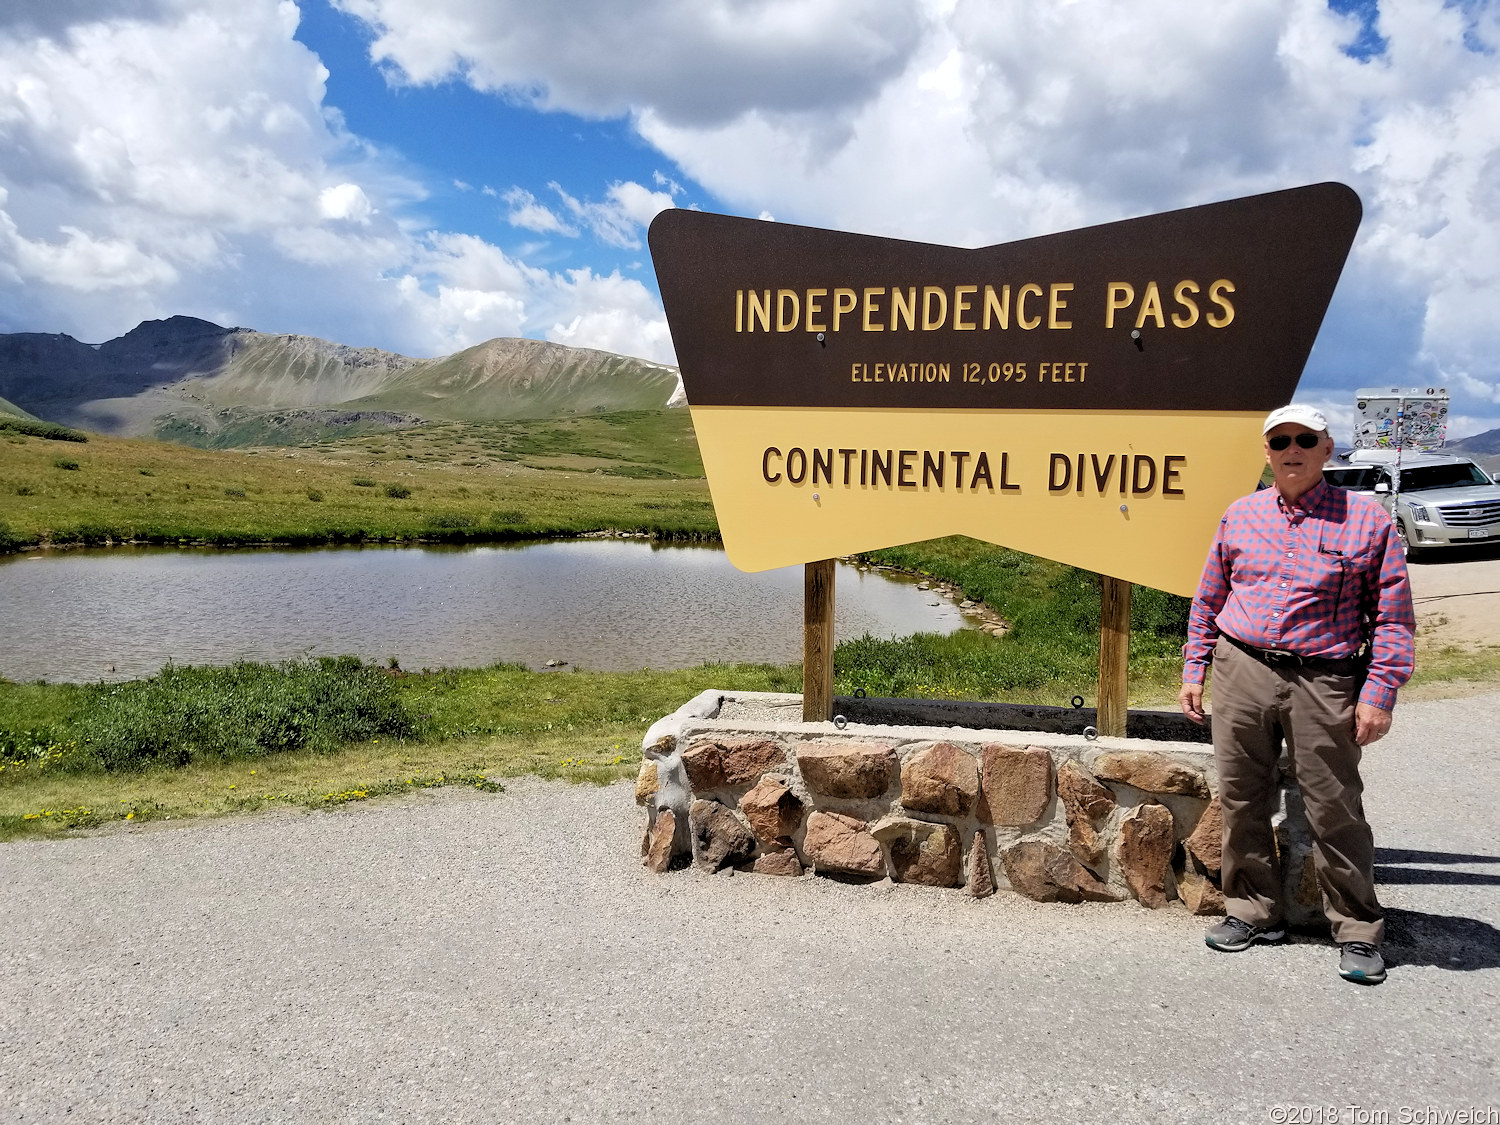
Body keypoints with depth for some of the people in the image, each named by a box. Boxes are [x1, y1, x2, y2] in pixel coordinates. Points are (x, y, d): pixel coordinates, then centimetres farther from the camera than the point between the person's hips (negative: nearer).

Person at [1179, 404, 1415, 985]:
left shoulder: (1366, 518, 1)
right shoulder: (1240, 515, 10)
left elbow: (1393, 617, 1)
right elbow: (1208, 600, 18)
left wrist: (1378, 695, -6)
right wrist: (1193, 670, 13)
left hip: (1324, 685, -3)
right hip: (1240, 674, 3)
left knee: (1335, 811, 3)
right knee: (1242, 802, 9)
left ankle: (1358, 931, 19)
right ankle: (1254, 911, 25)